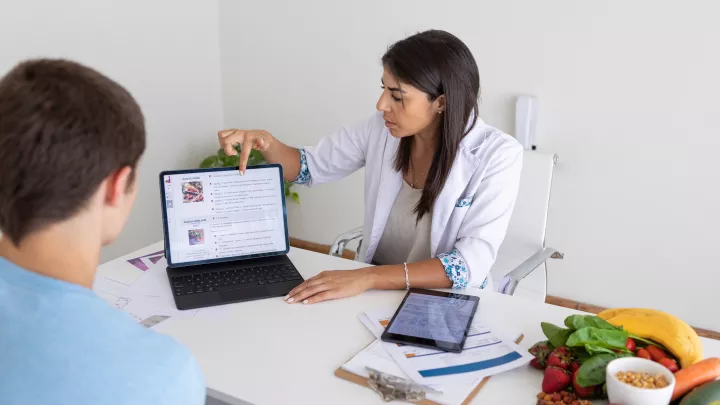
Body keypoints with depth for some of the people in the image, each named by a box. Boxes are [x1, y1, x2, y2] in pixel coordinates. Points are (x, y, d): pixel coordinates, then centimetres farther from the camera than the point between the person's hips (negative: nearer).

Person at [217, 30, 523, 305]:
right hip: (377, 293, 4)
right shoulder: (382, 129, -8)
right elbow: (310, 167, 5)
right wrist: (265, 142, -16)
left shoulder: (497, 156, -18)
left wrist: (368, 277, -33)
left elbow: (472, 264, -24)